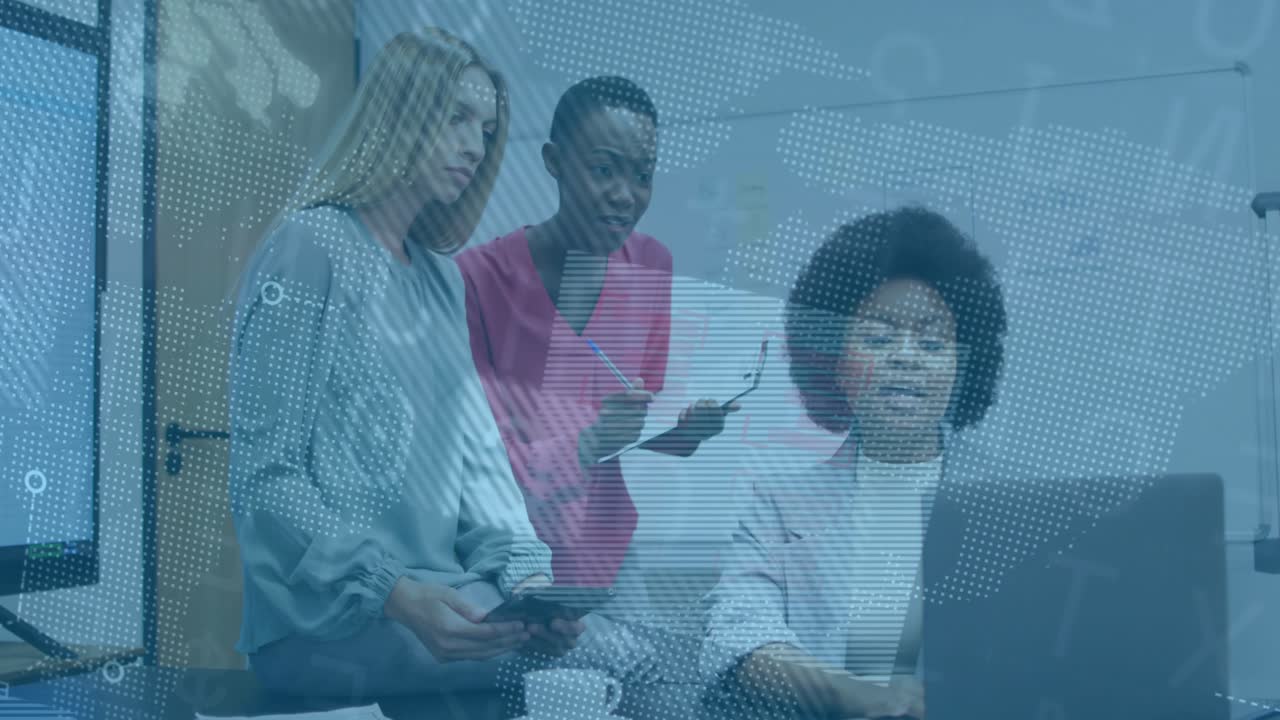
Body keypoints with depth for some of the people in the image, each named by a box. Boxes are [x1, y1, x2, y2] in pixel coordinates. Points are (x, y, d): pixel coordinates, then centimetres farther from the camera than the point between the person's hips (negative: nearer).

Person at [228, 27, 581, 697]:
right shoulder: (307, 251, -7)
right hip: (327, 621, -7)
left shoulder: (440, 276, 15)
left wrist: (525, 570, -6)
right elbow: (262, 476, -13)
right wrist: (394, 594, -25)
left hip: (437, 598, 7)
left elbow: (476, 448, 12)